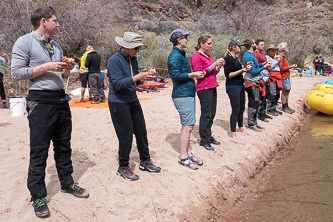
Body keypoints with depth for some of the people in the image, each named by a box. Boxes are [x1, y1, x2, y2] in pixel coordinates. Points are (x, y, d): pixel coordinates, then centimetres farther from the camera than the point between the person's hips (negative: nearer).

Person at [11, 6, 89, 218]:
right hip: (40, 102, -7)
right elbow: (16, 73, -12)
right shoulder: (25, 42, -6)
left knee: (63, 146, 15)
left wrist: (66, 70, 1)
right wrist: (46, 67, -17)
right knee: (39, 151, 0)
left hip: (61, 100, 7)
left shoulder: (56, 45, 16)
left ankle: (67, 183, 31)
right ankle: (38, 196, 11)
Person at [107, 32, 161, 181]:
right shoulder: (115, 60, -15)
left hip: (133, 100, 8)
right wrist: (137, 77, -25)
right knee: (126, 136, -2)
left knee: (141, 132, 12)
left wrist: (143, 78, -5)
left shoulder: (133, 59, 9)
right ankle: (123, 168, 15)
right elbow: (118, 84, -22)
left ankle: (145, 161, 28)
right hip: (119, 103, -8)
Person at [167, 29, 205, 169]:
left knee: (188, 125, 14)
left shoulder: (180, 54, 18)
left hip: (188, 93, 10)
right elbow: (176, 75, -20)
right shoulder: (175, 56, -13)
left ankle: (188, 153, 23)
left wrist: (196, 74, 15)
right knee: (187, 126, -7)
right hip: (182, 95, -10)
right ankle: (183, 157, 1)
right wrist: (193, 74, -14)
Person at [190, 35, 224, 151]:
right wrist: (213, 65, -17)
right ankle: (204, 140, 2)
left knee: (211, 114, 11)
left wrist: (219, 66, 5)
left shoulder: (208, 56, 18)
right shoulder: (196, 57, -9)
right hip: (204, 88, -9)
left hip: (212, 88, 9)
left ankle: (209, 136, 22)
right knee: (206, 115, -6)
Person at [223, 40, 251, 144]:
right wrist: (241, 70, -21)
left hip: (240, 85, 9)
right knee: (235, 110, -9)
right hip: (232, 86, -9)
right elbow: (228, 75, -17)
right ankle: (233, 135, -3)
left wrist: (245, 68, 12)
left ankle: (241, 128, 35)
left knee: (242, 108, 17)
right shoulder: (227, 59, -12)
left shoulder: (235, 58, 16)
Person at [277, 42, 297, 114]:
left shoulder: (283, 56, 18)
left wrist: (291, 66, 15)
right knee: (284, 91, -6)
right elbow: (281, 69, -21)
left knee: (287, 91, 12)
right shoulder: (280, 57, -15)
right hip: (284, 77, -10)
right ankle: (284, 107, 1)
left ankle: (286, 106, 20)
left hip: (287, 76, 10)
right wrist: (290, 67, -18)